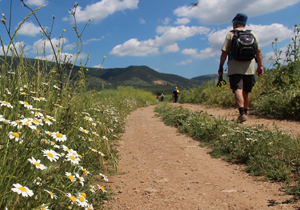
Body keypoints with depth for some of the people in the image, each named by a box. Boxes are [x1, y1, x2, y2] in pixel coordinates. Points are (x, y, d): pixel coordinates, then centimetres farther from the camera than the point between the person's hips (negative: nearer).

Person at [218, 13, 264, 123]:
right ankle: (245, 112, 25)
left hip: (235, 68, -4)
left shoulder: (231, 34, 3)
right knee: (246, 91, 15)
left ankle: (242, 113, -28)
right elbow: (258, 51, 8)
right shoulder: (253, 34, 13)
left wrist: (221, 66, 3)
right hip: (249, 68, 4)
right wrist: (260, 66, 12)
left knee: (238, 90, -11)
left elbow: (224, 52, -3)